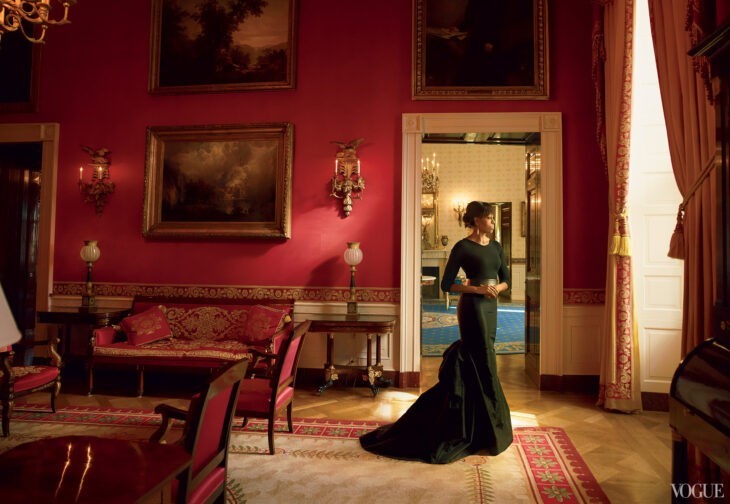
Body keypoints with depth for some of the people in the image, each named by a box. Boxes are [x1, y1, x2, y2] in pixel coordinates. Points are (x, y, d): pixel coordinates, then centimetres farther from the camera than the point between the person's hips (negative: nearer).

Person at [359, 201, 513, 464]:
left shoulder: (495, 247, 13)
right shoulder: (462, 247, -8)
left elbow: (506, 279, 14)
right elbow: (446, 284, -10)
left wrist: (497, 288, -9)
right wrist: (478, 288, -18)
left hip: (490, 307, 8)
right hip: (472, 307, -7)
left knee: (469, 366, 12)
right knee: (484, 366, -3)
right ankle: (492, 433, 10)